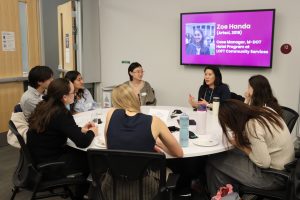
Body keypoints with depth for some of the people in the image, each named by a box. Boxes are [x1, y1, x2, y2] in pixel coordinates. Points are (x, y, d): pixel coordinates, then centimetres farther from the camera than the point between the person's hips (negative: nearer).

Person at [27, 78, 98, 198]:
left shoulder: (44, 106, 0)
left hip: (38, 158, 8)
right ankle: (80, 193, 32)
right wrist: (92, 132, -6)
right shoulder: (61, 113, -25)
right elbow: (83, 143, -27)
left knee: (82, 154, 18)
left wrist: (81, 129, 6)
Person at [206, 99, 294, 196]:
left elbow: (264, 163, -23)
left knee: (214, 161, -4)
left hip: (274, 176, -8)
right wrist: (240, 138, -1)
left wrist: (240, 145, -12)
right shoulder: (264, 111, -3)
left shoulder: (252, 125, -26)